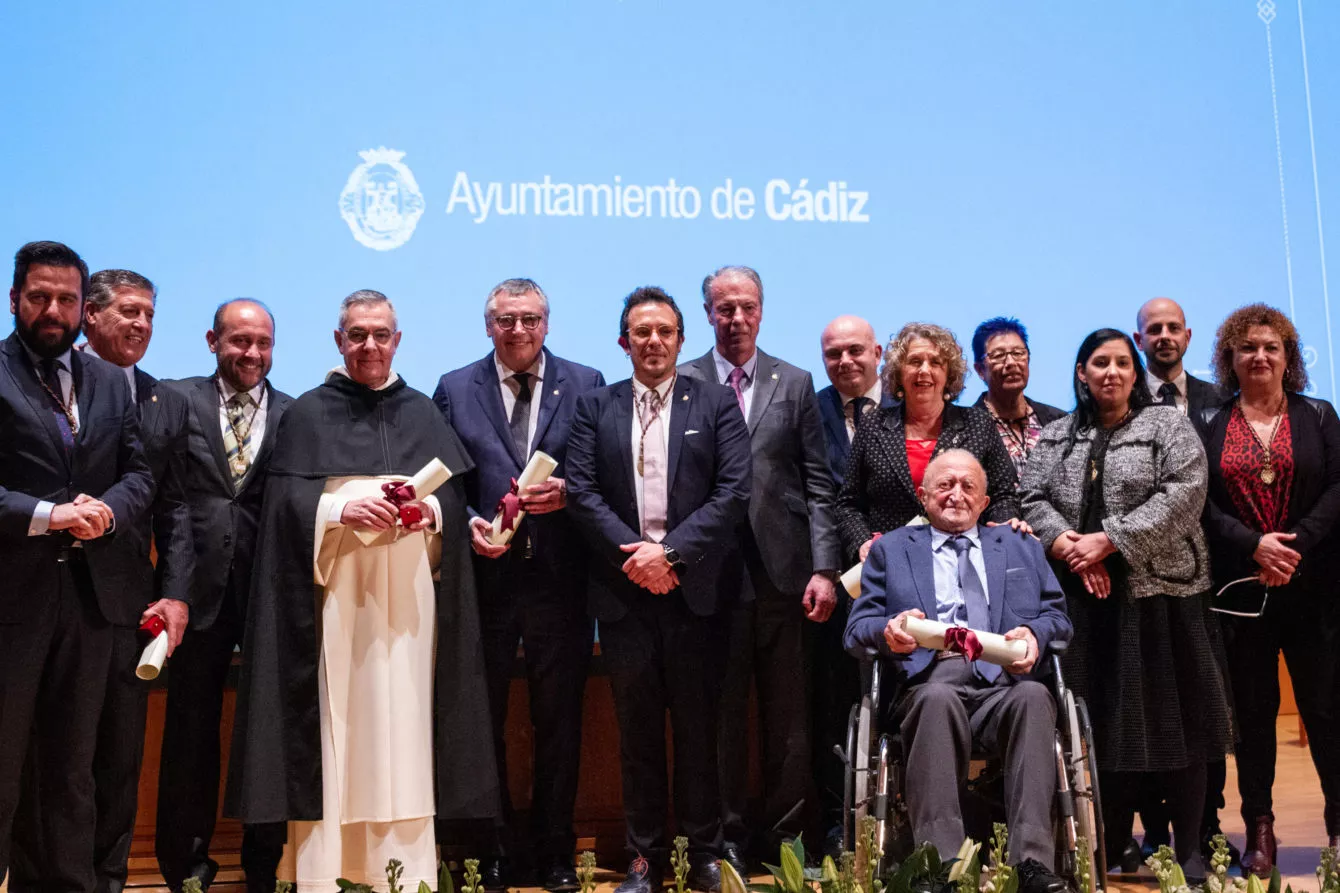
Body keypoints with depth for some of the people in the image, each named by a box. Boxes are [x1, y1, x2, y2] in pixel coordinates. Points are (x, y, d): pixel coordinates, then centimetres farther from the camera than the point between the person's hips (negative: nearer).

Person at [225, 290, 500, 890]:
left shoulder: (423, 413, 15)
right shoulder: (308, 414, 7)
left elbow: (456, 495, 11)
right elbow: (287, 501, -1)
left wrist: (431, 511, -9)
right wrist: (342, 509, -17)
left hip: (408, 595, 2)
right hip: (336, 592, -2)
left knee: (403, 720, 0)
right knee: (334, 719, -4)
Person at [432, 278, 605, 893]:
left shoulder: (585, 385, 5)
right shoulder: (455, 389, 7)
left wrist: (567, 492, -15)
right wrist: (467, 523, -11)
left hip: (560, 575, 0)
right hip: (485, 573, 1)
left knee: (559, 721, 8)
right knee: (482, 720, 8)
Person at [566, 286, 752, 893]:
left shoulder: (717, 404, 5)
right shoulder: (595, 407, 10)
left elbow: (734, 492, -4)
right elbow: (580, 490, 1)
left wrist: (671, 551, -12)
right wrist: (633, 552, -11)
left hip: (697, 588, -1)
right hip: (624, 590, 2)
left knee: (698, 727, 4)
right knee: (637, 729, 7)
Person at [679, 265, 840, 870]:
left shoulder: (795, 384, 9)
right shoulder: (683, 385, 5)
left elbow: (817, 483, 6)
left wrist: (824, 568, -2)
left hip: (783, 571, 1)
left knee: (788, 714, 6)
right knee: (722, 712, 5)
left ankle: (785, 834, 17)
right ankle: (728, 837, 16)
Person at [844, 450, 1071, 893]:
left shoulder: (1021, 547, 28)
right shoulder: (891, 549, 23)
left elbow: (1057, 616, 20)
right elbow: (858, 628, 13)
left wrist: (1034, 633, -5)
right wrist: (888, 631, -11)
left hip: (1006, 682, 2)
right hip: (931, 682, -1)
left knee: (1034, 695, -34)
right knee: (939, 698, -37)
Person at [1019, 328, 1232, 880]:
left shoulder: (1167, 425, 3)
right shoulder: (1056, 436, 14)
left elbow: (1183, 493, -10)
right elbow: (1032, 498, 6)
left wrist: (1110, 540, -16)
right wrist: (1065, 543, -13)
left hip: (1159, 592, -3)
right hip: (1085, 597, 3)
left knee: (1170, 718, -1)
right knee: (1101, 719, 5)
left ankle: (1189, 848, 8)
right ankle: (1110, 844, 15)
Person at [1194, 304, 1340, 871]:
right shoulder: (1208, 425, 7)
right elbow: (1201, 503, -1)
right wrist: (1254, 546, -14)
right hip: (1241, 588, 0)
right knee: (1253, 708, 5)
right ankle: (1259, 829, 11)